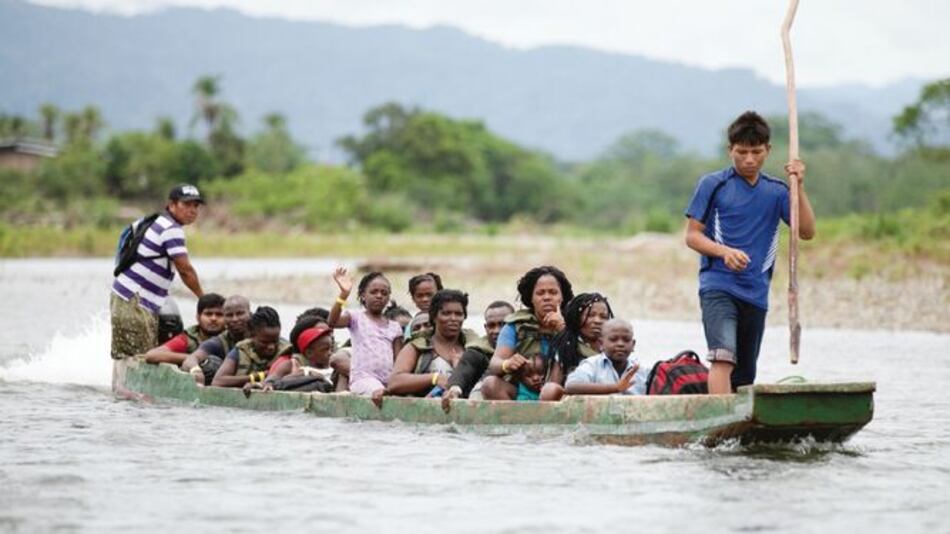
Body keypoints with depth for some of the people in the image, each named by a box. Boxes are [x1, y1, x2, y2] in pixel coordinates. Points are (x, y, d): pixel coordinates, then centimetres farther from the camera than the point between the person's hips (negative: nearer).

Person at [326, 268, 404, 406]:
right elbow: (332, 322, -13)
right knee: (378, 392, -36)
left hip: (389, 381, 5)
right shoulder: (356, 318, 7)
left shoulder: (394, 327, 18)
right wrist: (344, 295, -26)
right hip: (363, 377, -5)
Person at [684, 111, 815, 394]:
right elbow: (692, 236, 1)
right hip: (718, 287, -5)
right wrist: (725, 252, -17)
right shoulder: (712, 185, 2)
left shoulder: (777, 191, 11)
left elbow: (807, 232, 3)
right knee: (723, 356, -25)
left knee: (744, 375, 9)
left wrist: (798, 187, -8)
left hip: (756, 293, 5)